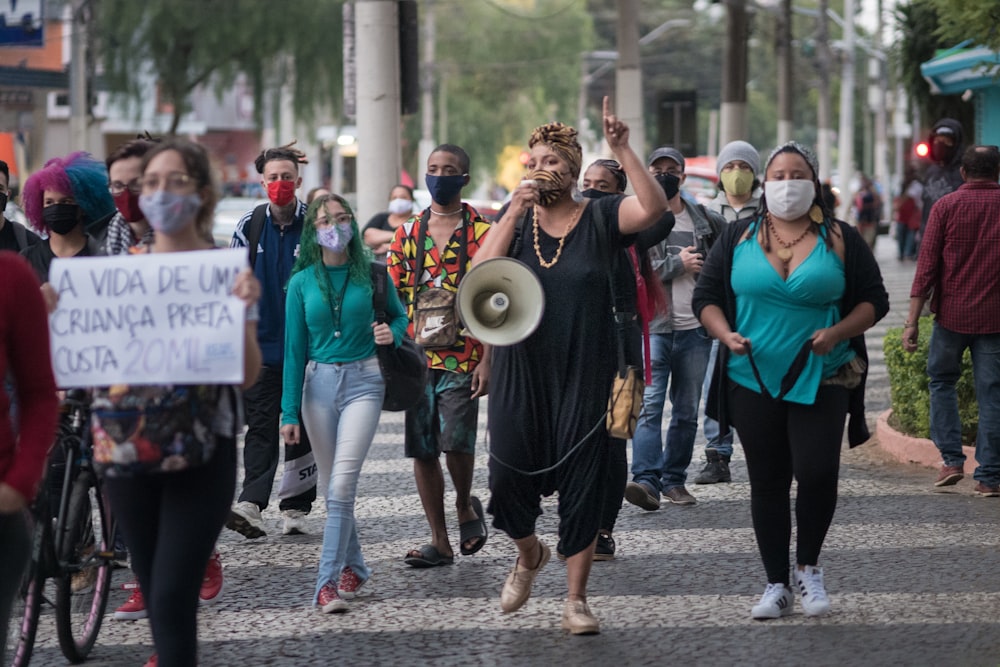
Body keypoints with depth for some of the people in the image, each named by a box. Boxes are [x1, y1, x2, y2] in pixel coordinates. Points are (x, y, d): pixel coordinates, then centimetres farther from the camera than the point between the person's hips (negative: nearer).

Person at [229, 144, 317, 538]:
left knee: (303, 427, 5)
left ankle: (296, 507, 13)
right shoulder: (248, 227, 5)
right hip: (261, 345, 1)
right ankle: (251, 505, -14)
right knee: (261, 425, -6)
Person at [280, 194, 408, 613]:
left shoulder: (371, 274, 0)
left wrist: (392, 334, -8)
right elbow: (294, 349, 4)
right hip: (318, 382, 3)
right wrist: (290, 412, 1)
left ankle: (329, 580, -16)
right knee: (332, 487, 9)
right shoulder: (302, 283, 3)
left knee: (342, 484, -16)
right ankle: (353, 565, 28)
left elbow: (400, 315, 17)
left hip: (362, 381, -3)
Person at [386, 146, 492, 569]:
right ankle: (440, 542, 11)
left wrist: (487, 361, -10)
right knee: (422, 450, 3)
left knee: (456, 442, -15)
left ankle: (466, 506, 15)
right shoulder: (407, 233, 11)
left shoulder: (481, 233, 0)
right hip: (417, 357, 4)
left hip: (463, 358, -4)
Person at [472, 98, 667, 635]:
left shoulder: (600, 217, 0)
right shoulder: (516, 218, 6)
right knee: (508, 480, 1)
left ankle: (575, 600, 11)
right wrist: (515, 212, -15)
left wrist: (623, 151, -26)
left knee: (581, 486, 1)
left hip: (584, 376, -2)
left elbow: (653, 207, -18)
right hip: (520, 373, 2)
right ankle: (529, 554, 33)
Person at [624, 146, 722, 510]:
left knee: (687, 411, 8)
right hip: (652, 326, -4)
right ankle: (646, 479, -21)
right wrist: (677, 265, -11)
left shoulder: (705, 219, 10)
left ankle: (674, 479, 16)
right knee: (649, 404, -14)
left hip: (695, 329, 4)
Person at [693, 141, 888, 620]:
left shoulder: (840, 239, 3)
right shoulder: (738, 237, 6)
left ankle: (808, 567, 11)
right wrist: (726, 335, -11)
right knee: (767, 482, 6)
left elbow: (874, 301, 5)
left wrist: (837, 332, -12)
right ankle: (776, 585, 15)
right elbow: (705, 297, 8)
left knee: (817, 472, -13)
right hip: (754, 379, 2)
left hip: (822, 378, -1)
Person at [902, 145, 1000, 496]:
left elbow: (927, 264, -6)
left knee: (942, 381, 18)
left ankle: (952, 459, 8)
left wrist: (913, 319, -5)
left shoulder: (946, 206, -3)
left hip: (952, 313, -1)